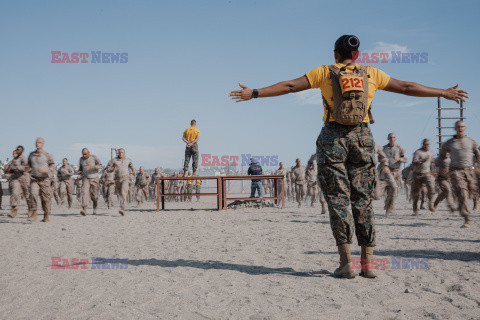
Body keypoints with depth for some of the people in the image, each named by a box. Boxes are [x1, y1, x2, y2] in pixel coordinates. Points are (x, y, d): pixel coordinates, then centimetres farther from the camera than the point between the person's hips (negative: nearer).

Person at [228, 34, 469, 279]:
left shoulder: (324, 72, 7)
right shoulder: (371, 74, 12)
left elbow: (289, 86, 4)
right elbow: (406, 87, 17)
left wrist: (254, 93, 9)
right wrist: (444, 93, 28)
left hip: (333, 137, -2)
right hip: (362, 137, 2)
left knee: (337, 197, -1)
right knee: (363, 199, 6)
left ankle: (346, 263, -5)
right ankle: (367, 263, 6)